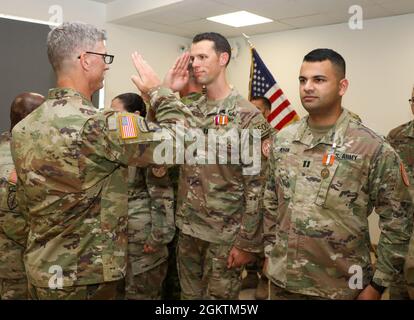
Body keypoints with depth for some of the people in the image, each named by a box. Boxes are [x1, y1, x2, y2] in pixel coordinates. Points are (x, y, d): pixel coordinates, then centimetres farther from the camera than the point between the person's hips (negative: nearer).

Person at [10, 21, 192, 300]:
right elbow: (175, 139, -18)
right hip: (88, 277, -7)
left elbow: (26, 200, 10)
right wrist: (159, 90, -2)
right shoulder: (98, 125, -25)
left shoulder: (23, 129, 1)